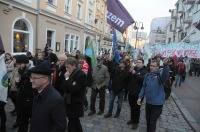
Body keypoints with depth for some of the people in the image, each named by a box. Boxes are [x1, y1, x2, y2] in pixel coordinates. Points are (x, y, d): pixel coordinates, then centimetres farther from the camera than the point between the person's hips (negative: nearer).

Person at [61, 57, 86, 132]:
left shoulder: (81, 74, -17)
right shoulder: (71, 74, 6)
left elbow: (73, 89, -24)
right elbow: (63, 87, 2)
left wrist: (67, 79, -15)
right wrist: (67, 79, -16)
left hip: (75, 105, -8)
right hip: (70, 103, 8)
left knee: (72, 125, 2)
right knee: (75, 122, 23)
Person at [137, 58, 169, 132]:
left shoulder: (160, 75, -13)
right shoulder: (147, 75, 1)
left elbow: (166, 75, -38)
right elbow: (144, 87, 8)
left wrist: (165, 65, -56)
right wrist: (140, 97, 1)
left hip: (157, 103, -5)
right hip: (148, 102, 5)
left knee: (152, 122, 6)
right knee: (148, 120, 22)